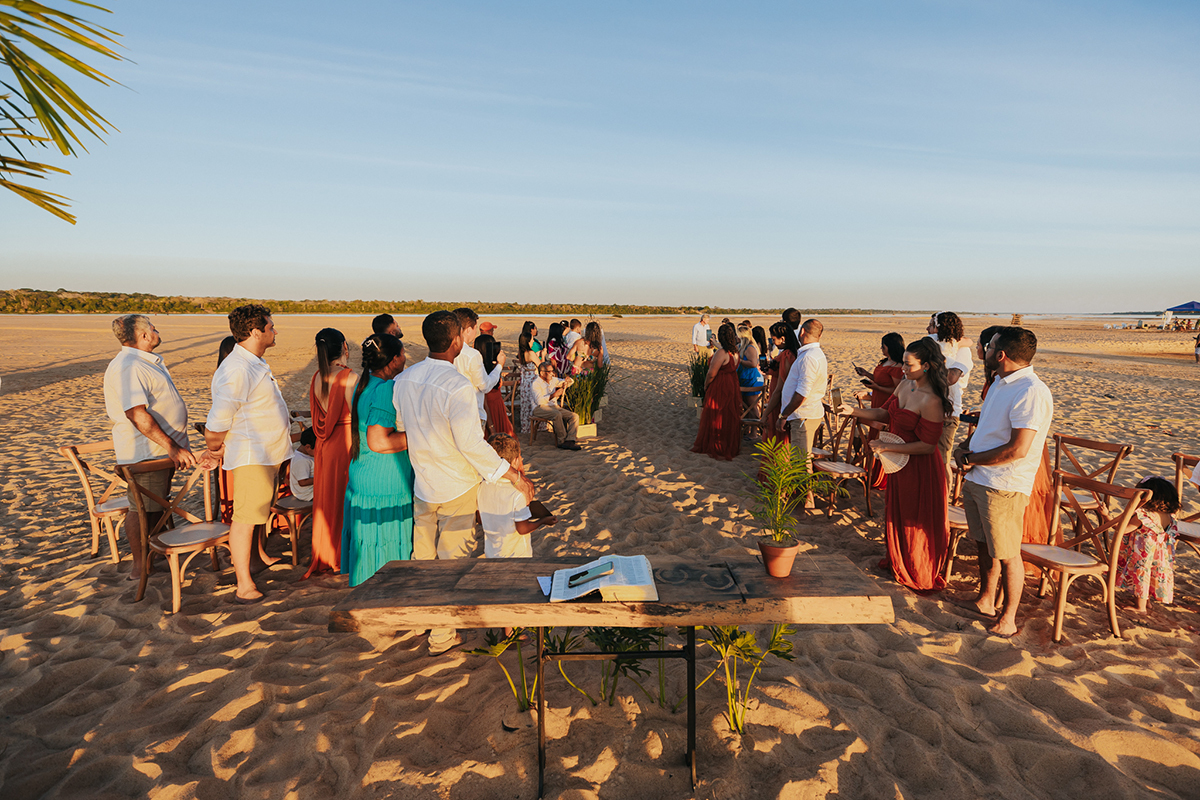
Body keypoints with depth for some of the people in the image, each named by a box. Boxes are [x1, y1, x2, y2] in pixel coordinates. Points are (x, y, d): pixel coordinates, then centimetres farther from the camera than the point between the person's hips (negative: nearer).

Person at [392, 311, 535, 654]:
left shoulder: (404, 379, -3)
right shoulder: (457, 387, -26)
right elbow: (471, 444, -28)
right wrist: (513, 475, -20)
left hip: (422, 482, 6)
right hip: (456, 487, -6)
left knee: (423, 553, 24)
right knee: (453, 558, 9)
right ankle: (441, 635, 21)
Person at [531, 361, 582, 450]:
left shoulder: (553, 380, 17)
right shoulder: (536, 384, -5)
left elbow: (571, 381, 28)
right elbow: (539, 401, -20)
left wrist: (568, 380, 4)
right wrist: (554, 395, -24)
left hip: (554, 406, 7)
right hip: (540, 408, -7)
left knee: (575, 416, -15)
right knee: (557, 414, -38)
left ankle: (569, 440, -30)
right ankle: (562, 441, -31)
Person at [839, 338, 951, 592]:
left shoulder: (931, 401, -27)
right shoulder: (905, 385, -1)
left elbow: (927, 445, -25)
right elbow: (886, 413, 10)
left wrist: (887, 446, -23)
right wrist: (854, 411, -2)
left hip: (920, 467, -8)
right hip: (899, 460, 8)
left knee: (916, 520, 9)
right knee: (897, 512, 23)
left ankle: (920, 577, 29)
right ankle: (897, 561, 44)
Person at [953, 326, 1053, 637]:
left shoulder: (1031, 392, -19)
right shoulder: (999, 384, 13)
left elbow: (1017, 449, -24)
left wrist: (972, 459, -13)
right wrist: (964, 447, 3)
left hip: (1004, 487, -9)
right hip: (976, 480, 9)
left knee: (1006, 554, 3)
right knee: (983, 545, 20)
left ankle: (1008, 618, 17)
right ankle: (985, 601, 36)